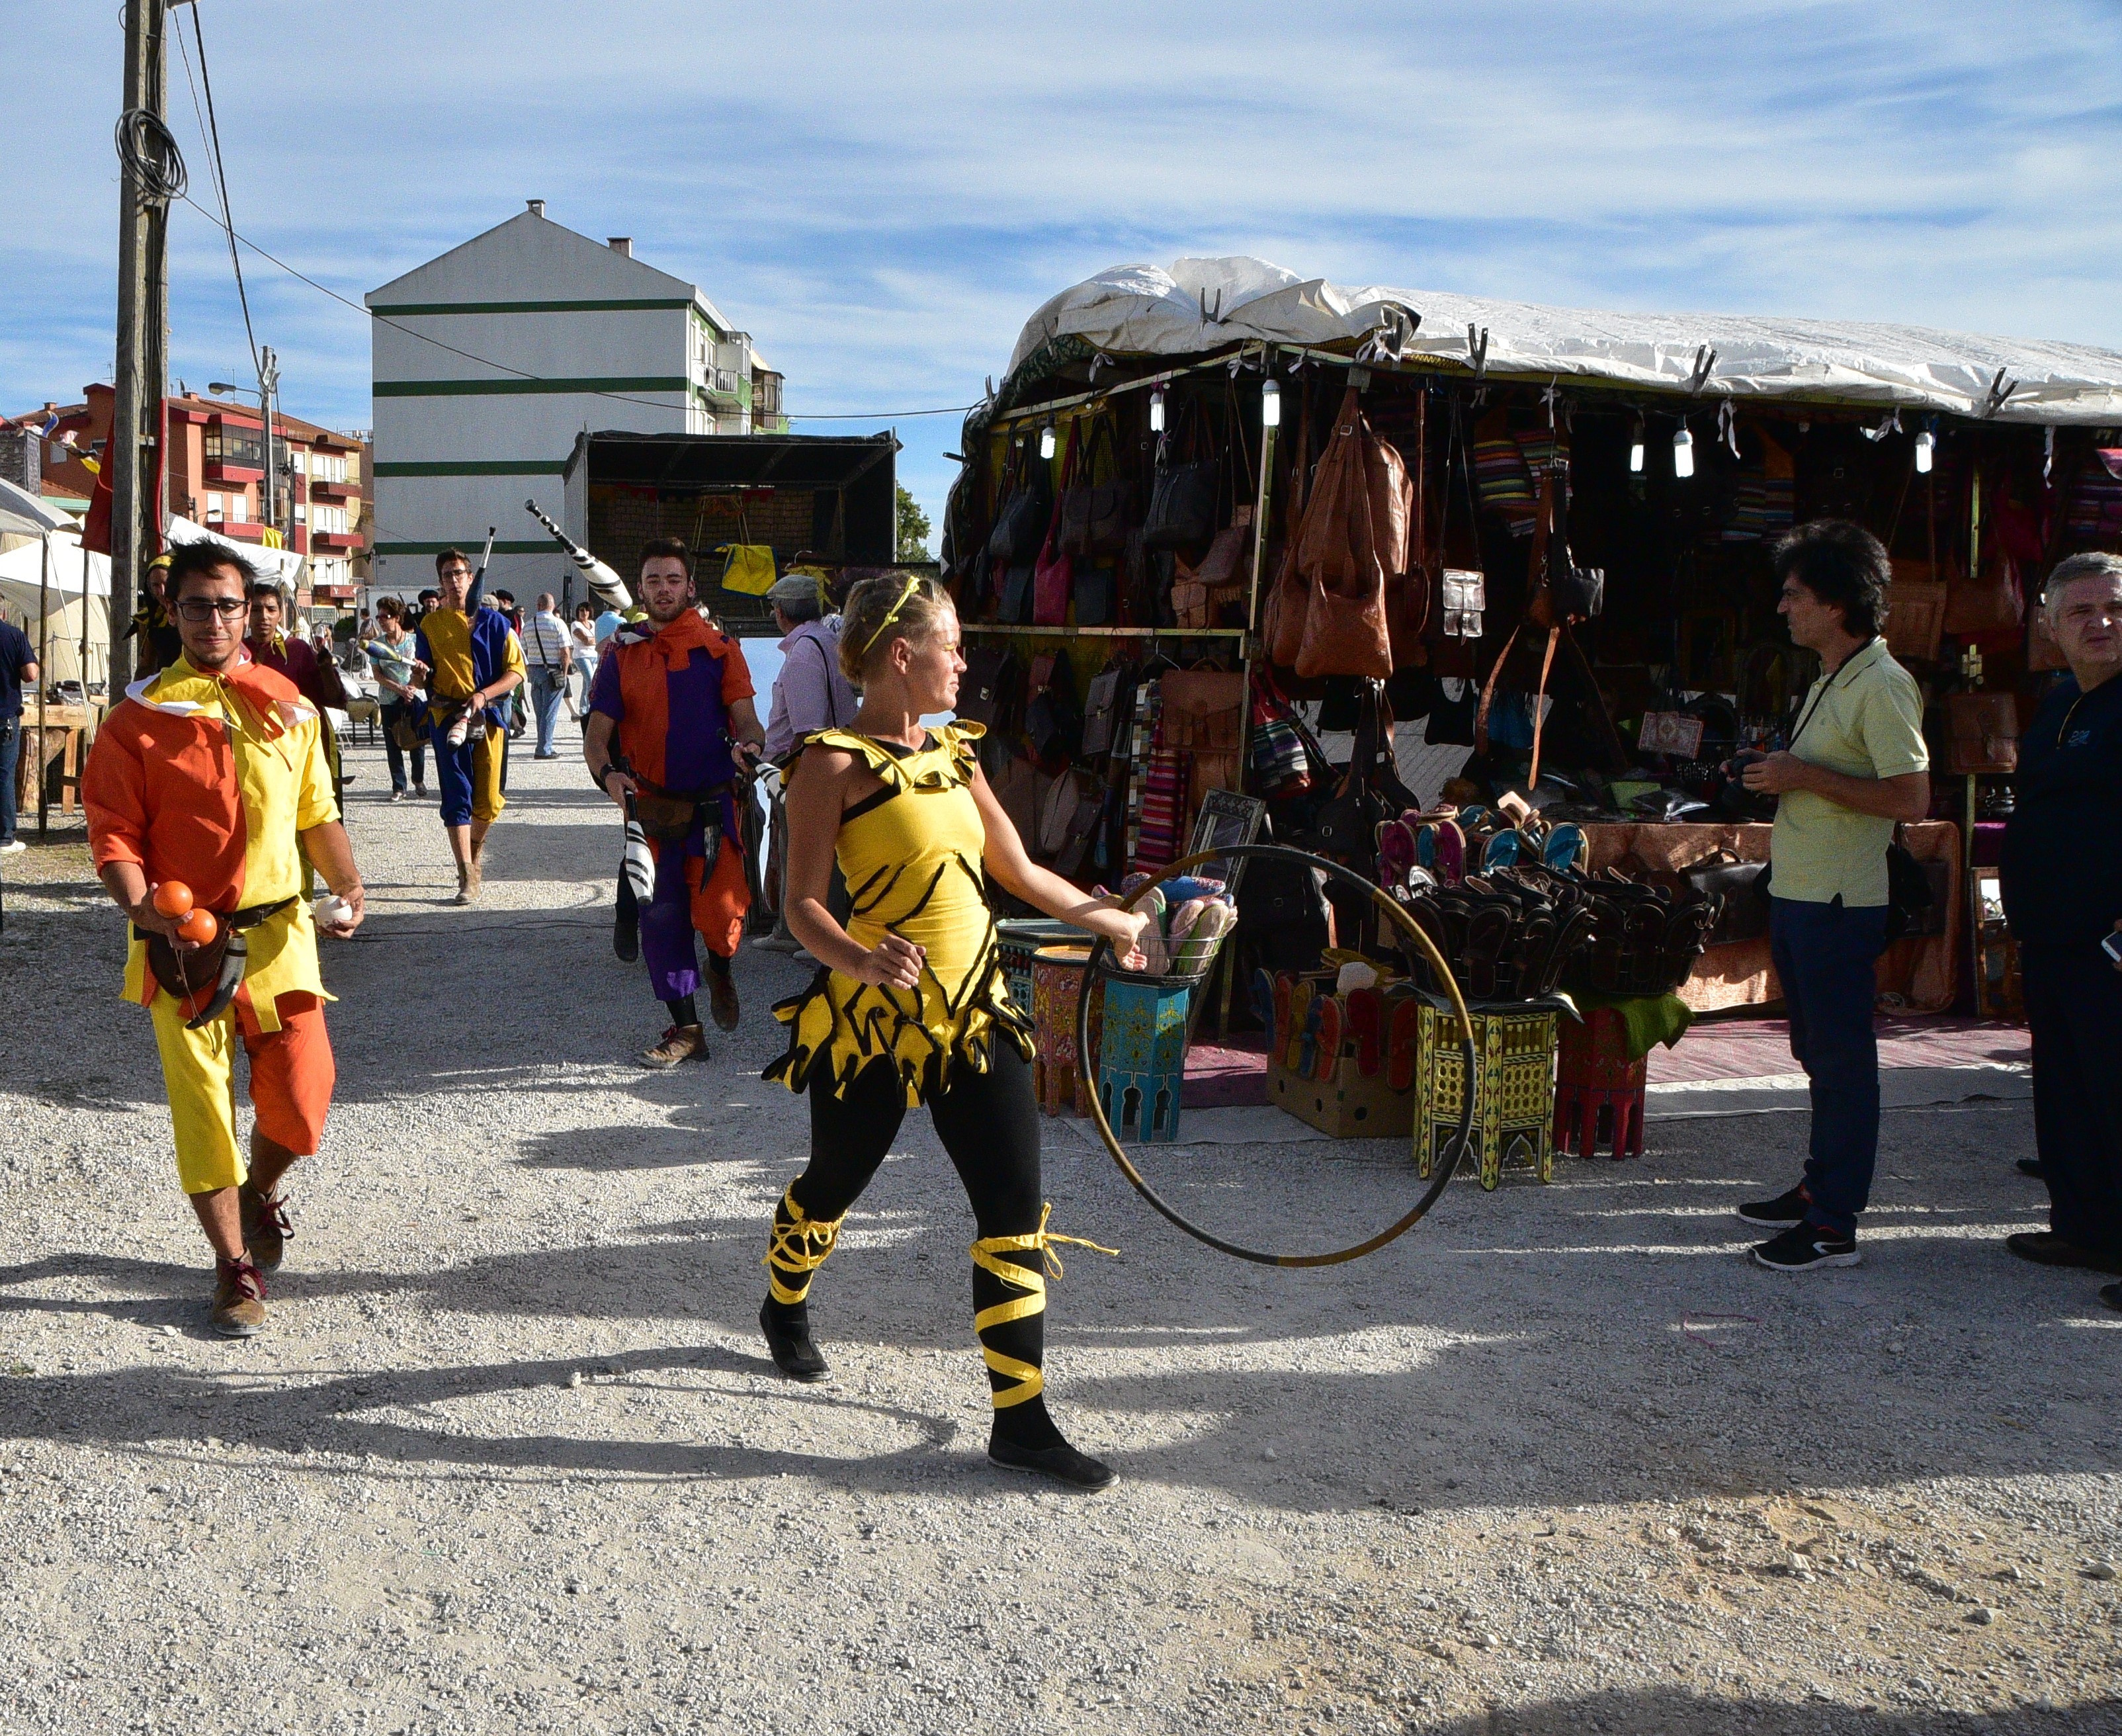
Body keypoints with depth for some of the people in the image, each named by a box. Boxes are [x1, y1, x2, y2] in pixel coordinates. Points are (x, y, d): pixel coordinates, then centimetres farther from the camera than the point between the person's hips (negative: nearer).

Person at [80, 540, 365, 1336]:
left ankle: (260, 1191, 37)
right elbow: (113, 831, -5)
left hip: (277, 933, 3)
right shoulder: (139, 717, -2)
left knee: (301, 1099, 3)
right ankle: (235, 1265, 17)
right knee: (202, 1104, 1)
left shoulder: (287, 706, 8)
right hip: (182, 942, -2)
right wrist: (139, 905, -21)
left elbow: (316, 813, 15)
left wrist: (348, 886, 3)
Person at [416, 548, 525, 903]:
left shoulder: (493, 621, 5)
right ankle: (467, 876, -7)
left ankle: (475, 848, 32)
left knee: (488, 801, 1)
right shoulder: (429, 624, 10)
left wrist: (483, 695, -13)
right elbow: (424, 677, 14)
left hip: (489, 717, 0)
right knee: (456, 797, -7)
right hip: (447, 719, 0)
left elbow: (516, 671, 2)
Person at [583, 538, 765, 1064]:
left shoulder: (719, 648, 3)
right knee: (661, 917, 4)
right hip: (649, 806, 2)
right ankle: (685, 1029, 17)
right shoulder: (622, 655, 8)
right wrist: (607, 773, -17)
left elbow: (747, 721, -1)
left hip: (712, 804, -2)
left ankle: (720, 971, 21)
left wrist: (746, 744, -25)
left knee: (720, 912, -15)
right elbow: (597, 734, 4)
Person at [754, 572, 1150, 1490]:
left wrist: (1108, 918, 28)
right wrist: (862, 962, -34)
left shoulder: (953, 753, 10)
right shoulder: (835, 761, -11)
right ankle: (784, 1308, 49)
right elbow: (803, 904, -15)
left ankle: (1020, 1418, 8)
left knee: (1017, 1208, -1)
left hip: (973, 1011, 6)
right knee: (836, 1183, 16)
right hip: (873, 1019, -6)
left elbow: (1018, 872, 20)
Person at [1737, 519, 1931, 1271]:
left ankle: (1835, 1224, 2)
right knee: (1817, 1052, 18)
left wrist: (1805, 776, -20)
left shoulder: (1882, 685, -15)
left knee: (1842, 1059, -3)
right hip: (1797, 893, 10)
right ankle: (1820, 1186, 29)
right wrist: (1779, 774, 9)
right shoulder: (1831, 680, 15)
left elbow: (1911, 798, -22)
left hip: (1840, 902, -10)